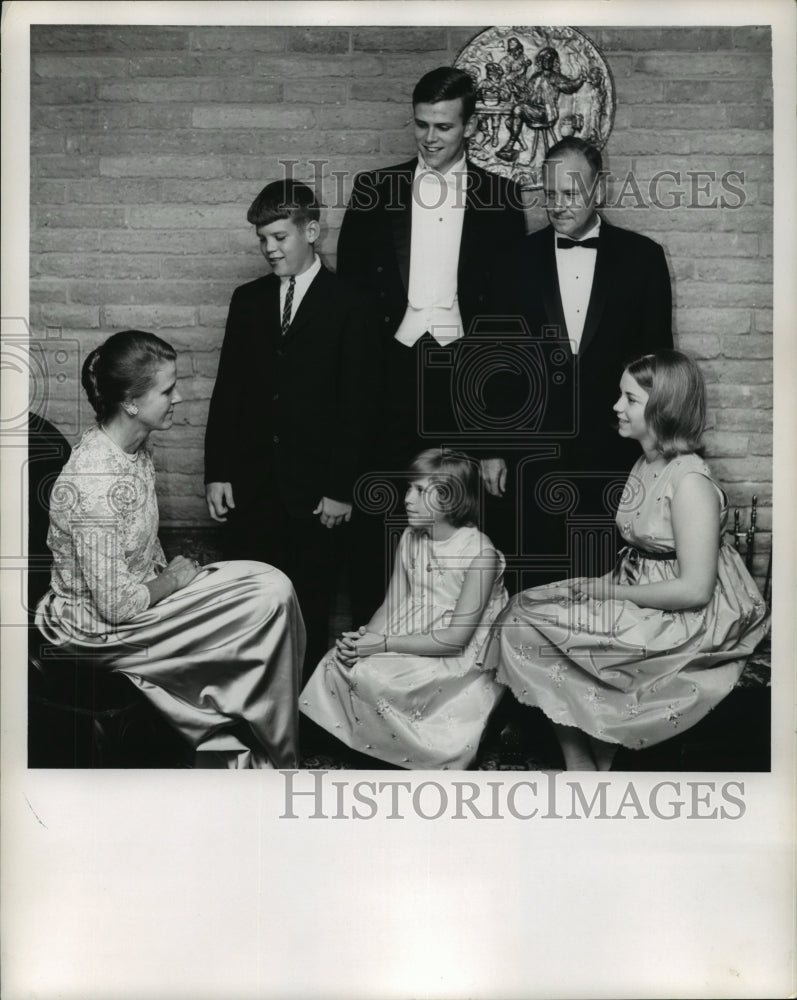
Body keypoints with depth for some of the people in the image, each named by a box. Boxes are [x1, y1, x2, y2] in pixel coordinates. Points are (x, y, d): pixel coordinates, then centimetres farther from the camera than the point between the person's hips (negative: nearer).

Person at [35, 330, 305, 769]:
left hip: (140, 589, 9)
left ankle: (226, 747, 6)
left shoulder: (134, 445, 0)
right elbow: (116, 605, -27)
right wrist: (173, 580, -11)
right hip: (100, 630, -9)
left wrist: (170, 571, 0)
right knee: (270, 601, -12)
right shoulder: (95, 482, -30)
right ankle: (273, 758, 10)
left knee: (272, 584, -5)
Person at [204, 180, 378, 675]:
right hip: (250, 483, 3)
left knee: (310, 606, 3)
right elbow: (228, 390, 11)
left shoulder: (348, 307, -1)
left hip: (314, 489, -3)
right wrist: (217, 471, 5)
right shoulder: (248, 300, 11)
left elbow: (358, 405, -4)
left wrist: (341, 488, -8)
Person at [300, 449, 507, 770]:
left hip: (462, 660, -7)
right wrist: (362, 638, -15)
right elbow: (391, 607, 7)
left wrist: (384, 644, -22)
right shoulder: (410, 539, 5)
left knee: (372, 676, -27)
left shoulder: (479, 553, -17)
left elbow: (457, 637, -19)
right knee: (337, 663, -15)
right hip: (411, 642, 7)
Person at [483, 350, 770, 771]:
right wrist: (604, 585, -4)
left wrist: (610, 591, -16)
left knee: (525, 628, -15)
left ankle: (583, 761, 4)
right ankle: (583, 761, -3)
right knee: (522, 607, -4)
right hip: (634, 596, 9)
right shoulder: (645, 465, 9)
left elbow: (694, 589, -23)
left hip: (685, 622, -9)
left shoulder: (690, 481, -20)